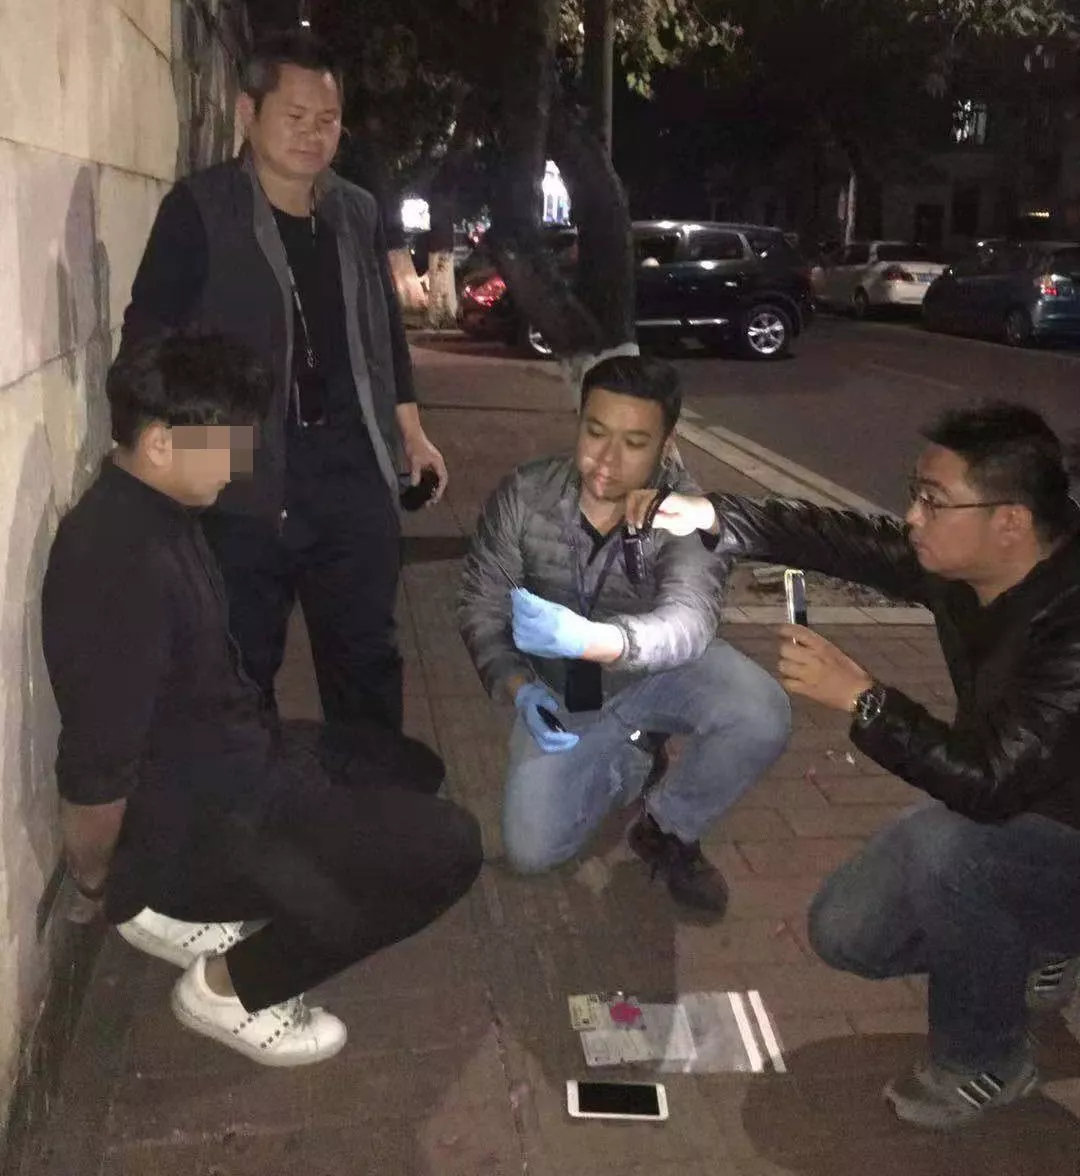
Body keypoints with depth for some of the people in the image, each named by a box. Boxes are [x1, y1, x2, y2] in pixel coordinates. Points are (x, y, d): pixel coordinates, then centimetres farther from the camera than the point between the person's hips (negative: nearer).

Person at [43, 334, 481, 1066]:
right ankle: (229, 990, 3)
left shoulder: (155, 514, 2)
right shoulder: (123, 562, -30)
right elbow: (96, 766, -25)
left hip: (228, 769, 10)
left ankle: (192, 909, 19)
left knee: (407, 774, 23)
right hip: (187, 824, -10)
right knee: (447, 846, -16)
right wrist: (97, 881, -8)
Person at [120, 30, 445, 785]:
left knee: (367, 645, 14)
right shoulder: (200, 209, -6)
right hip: (244, 469, -4)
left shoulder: (359, 213, 11)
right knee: (245, 658, 6)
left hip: (352, 462, 5)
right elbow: (150, 338, -6)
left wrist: (411, 432, 16)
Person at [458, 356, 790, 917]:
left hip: (662, 673, -1)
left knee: (761, 715, -30)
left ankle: (668, 829, -1)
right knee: (531, 850, -10)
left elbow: (688, 620, -44)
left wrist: (585, 638, -63)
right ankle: (627, 762, 20)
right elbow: (480, 608, -11)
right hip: (566, 691, 1)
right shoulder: (522, 496, -19)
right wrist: (518, 686, -30)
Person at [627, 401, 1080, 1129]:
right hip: (1004, 818, 7)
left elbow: (986, 780, -43)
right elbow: (841, 540, -7)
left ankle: (986, 1063, -8)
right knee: (845, 934, 1)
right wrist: (709, 515, -18)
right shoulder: (957, 562, -13)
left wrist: (858, 695, -37)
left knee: (943, 843, -36)